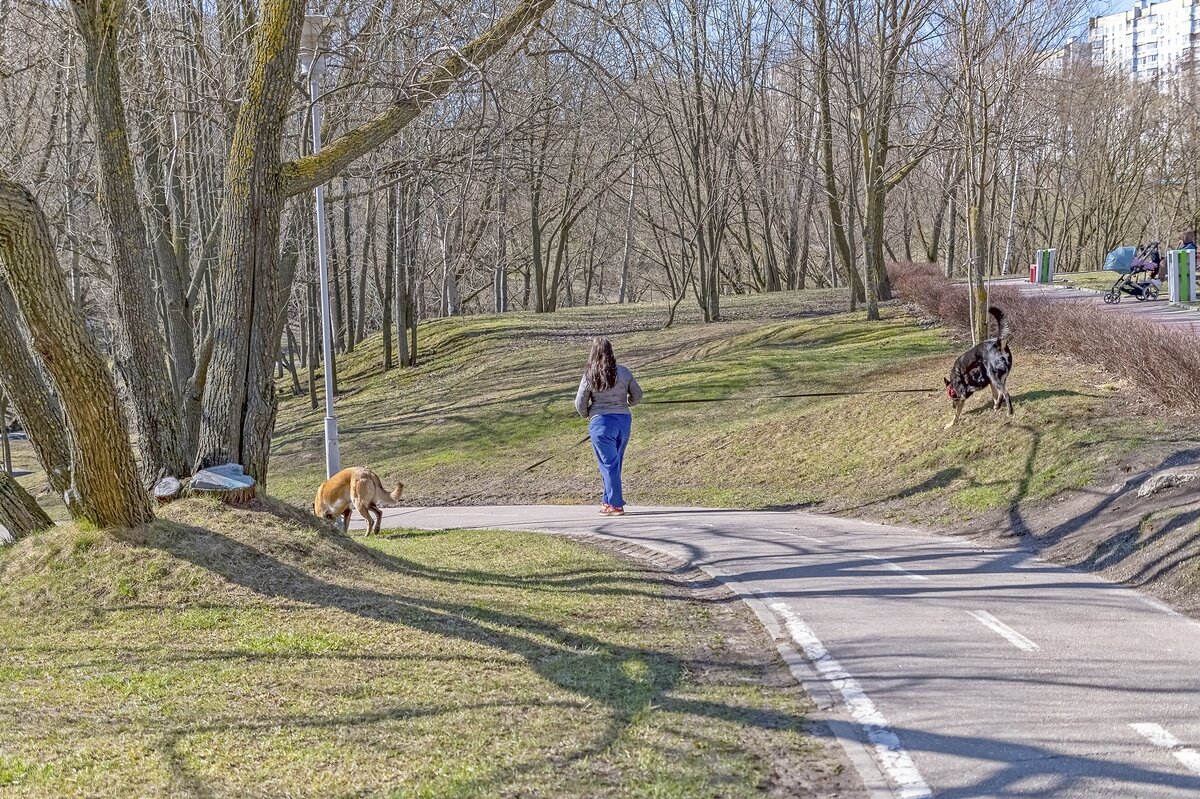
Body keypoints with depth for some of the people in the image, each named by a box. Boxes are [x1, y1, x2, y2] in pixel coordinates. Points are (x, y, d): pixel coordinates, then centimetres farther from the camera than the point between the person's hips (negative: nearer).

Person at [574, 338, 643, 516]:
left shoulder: (589, 376, -8)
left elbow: (580, 403, -3)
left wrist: (586, 415, 18)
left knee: (608, 464, 0)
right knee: (615, 463, 16)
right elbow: (637, 395, 9)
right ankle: (609, 500, 23)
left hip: (601, 422, -4)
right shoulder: (624, 372, 1)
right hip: (624, 420, 4)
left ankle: (615, 505, -1)